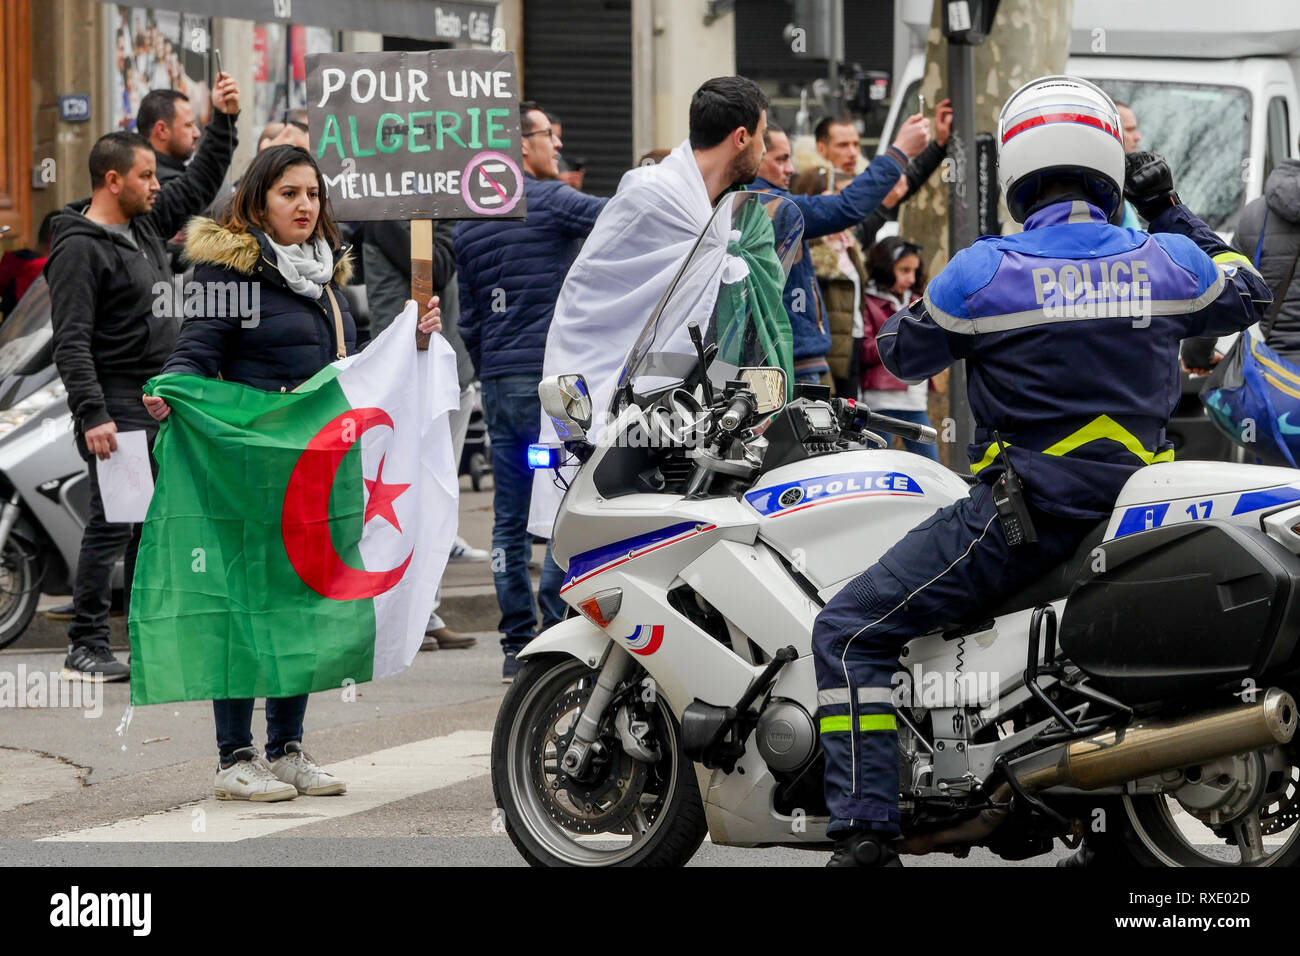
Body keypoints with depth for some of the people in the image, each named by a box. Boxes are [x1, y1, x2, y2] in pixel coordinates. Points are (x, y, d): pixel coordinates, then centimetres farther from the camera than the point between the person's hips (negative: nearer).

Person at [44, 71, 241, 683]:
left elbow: (202, 185, 25)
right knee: (112, 526, -10)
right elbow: (71, 342, -18)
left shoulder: (147, 222, 12)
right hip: (117, 407, -9)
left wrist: (224, 121, 14)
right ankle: (86, 649, -7)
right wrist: (92, 415, -25)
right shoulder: (80, 248, -13)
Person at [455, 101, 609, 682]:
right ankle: (557, 635, -10)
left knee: (510, 519, 7)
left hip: (498, 383, 7)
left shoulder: (467, 224, 15)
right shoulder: (549, 200, -7)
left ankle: (517, 647, 8)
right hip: (552, 377, -7)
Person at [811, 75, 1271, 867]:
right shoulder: (1166, 263, 0)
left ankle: (865, 832, -16)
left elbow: (904, 355, 8)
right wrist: (1174, 214, 30)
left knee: (851, 634, -2)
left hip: (1022, 517, -5)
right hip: (1137, 517, 5)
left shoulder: (984, 272, -9)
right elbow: (1246, 297, 22)